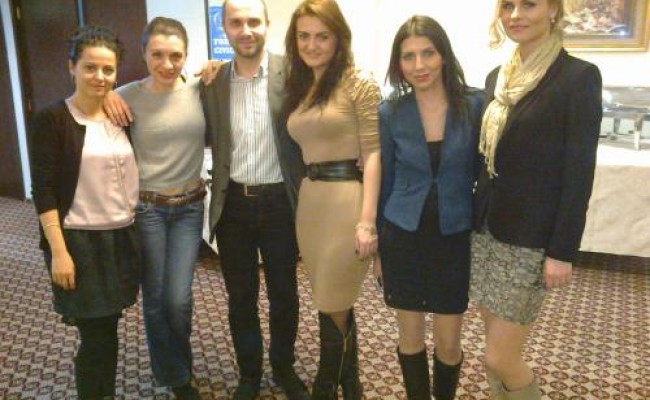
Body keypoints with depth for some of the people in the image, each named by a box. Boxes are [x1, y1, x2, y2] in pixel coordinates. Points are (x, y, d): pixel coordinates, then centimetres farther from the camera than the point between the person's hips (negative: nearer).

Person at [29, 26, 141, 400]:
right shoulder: (51, 120, -7)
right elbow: (44, 191, -11)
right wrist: (58, 251, -15)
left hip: (123, 237, 5)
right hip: (80, 241, -5)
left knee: (109, 328, 11)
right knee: (96, 334, 1)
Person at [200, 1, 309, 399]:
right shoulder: (212, 81, 2)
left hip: (280, 202, -2)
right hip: (233, 204, 2)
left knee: (284, 294, 15)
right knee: (241, 298, 14)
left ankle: (284, 366, 38)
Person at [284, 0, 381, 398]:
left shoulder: (359, 83, -7)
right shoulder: (298, 86, 14)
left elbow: (373, 153, -11)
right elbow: (304, 147, 14)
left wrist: (367, 220, -17)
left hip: (347, 199, -7)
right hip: (309, 201, 7)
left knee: (332, 308, 5)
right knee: (337, 306, 17)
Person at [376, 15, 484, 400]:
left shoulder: (475, 104, -8)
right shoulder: (390, 113, -4)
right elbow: (384, 180, 4)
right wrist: (377, 245, 7)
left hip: (456, 237, -1)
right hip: (403, 237, 1)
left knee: (448, 343, 9)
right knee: (411, 336, 13)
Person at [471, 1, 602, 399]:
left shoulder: (579, 76, -10)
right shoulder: (497, 77, 10)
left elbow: (580, 173, -13)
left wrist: (563, 251, -14)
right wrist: (474, 219, 14)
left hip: (531, 238, -6)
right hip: (487, 229, 6)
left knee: (501, 358, 0)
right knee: (498, 348, 14)